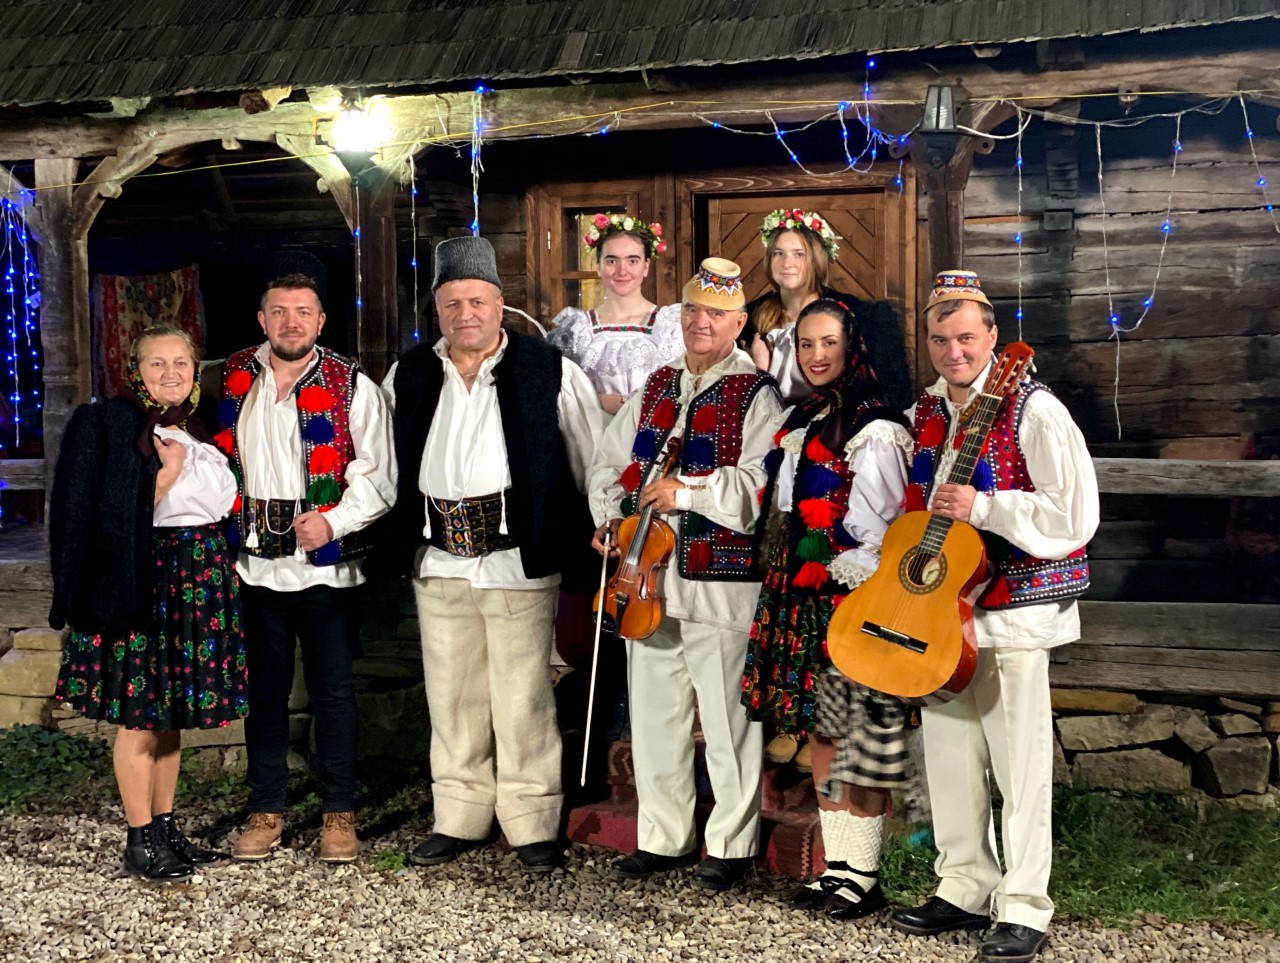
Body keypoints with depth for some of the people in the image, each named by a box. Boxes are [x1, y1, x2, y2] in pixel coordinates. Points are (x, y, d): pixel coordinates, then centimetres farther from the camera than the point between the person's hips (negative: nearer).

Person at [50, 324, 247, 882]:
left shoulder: (199, 432, 15)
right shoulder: (107, 424, -5)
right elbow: (119, 518, -12)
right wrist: (169, 473, -18)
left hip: (199, 581, 7)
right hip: (145, 581, -7)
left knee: (172, 715, 12)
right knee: (140, 718, -2)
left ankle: (165, 830, 20)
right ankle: (140, 843, 7)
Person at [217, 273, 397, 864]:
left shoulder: (350, 387, -2)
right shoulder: (235, 380, 8)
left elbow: (379, 475, -5)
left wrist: (333, 522, -18)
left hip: (326, 565, -3)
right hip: (254, 563, 3)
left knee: (332, 690, 4)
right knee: (264, 687, 11)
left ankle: (338, 813, 17)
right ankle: (266, 810, 23)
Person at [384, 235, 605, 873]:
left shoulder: (550, 372, -1)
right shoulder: (409, 378, 10)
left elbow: (595, 460, 3)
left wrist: (600, 538, 2)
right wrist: (404, 536, 15)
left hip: (521, 560, -4)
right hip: (438, 561, 4)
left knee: (523, 696, 0)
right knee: (450, 696, 11)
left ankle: (533, 824, 14)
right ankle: (458, 819, 25)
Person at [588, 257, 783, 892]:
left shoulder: (756, 395, -3)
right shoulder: (655, 388, 17)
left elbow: (761, 482, -16)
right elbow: (609, 463, 20)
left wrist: (687, 492, -22)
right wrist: (610, 519, 4)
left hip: (721, 580, -6)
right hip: (646, 576, 6)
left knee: (726, 720, 0)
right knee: (653, 713, 12)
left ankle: (732, 845, 14)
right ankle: (663, 837, 25)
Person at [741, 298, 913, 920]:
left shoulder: (873, 431, -12)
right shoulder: (801, 420, 15)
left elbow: (880, 533, -14)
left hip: (852, 604, -8)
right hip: (801, 601, 9)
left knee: (855, 736, -2)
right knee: (820, 729, 12)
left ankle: (862, 878, 9)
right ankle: (837, 867, 21)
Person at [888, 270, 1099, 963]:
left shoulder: (1033, 412, -12)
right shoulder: (925, 413, 10)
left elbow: (1073, 514, -18)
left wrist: (981, 508, -22)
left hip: (1013, 608, -7)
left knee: (1019, 762, -2)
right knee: (949, 754, 13)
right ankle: (964, 890, 27)